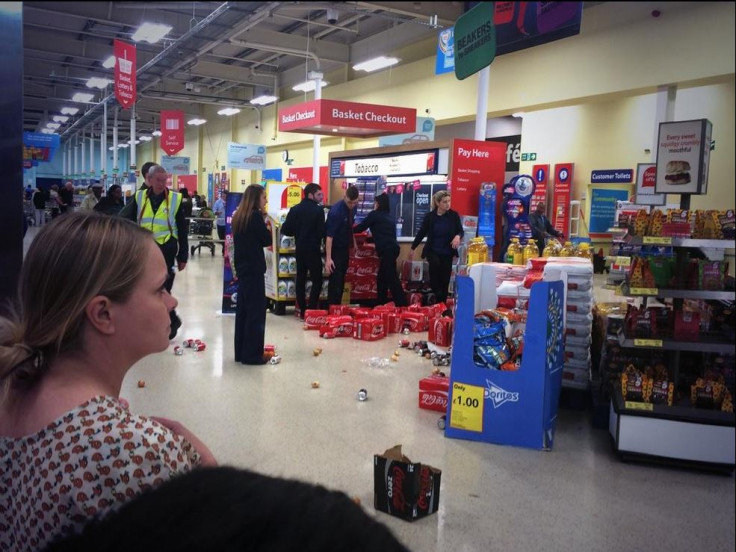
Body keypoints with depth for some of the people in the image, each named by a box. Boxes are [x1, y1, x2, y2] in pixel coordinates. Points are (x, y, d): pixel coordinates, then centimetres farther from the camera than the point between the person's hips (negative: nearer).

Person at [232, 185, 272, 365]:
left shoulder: (239, 216, 12)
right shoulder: (255, 216, -14)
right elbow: (267, 240, -10)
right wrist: (266, 227, 3)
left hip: (242, 267, 9)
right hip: (253, 269, -9)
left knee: (243, 310, 12)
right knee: (256, 311, -2)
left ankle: (240, 352, 19)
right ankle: (251, 354, 2)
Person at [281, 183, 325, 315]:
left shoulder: (294, 209, 2)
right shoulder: (318, 210, -12)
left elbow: (286, 230, -1)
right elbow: (322, 231, -14)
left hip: (299, 249, 5)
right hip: (313, 250, -5)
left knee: (300, 279, 12)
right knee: (317, 281, 2)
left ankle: (302, 310, 14)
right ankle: (311, 310, -6)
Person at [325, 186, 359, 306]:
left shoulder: (352, 208, -3)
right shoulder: (336, 211, -25)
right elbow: (329, 235, -27)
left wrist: (353, 241, 17)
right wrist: (328, 258, -31)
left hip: (345, 247, 7)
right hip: (335, 249, -7)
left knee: (341, 279, 12)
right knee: (335, 280, -7)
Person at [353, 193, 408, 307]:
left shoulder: (374, 214, 1)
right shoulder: (388, 216, 22)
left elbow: (361, 227, 8)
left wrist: (350, 229, 26)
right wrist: (372, 236, 47)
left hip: (387, 250, -8)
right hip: (392, 248, 8)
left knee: (392, 279, -10)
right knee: (382, 278, 17)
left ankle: (403, 305, -14)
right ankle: (382, 304, 22)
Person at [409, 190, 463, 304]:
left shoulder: (454, 215, -3)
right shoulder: (429, 216, -4)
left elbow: (461, 231, 2)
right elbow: (421, 233, 5)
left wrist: (458, 236, -22)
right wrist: (412, 248, 9)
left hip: (447, 252, 2)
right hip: (432, 250, -2)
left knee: (445, 279, 4)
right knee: (435, 264, -32)